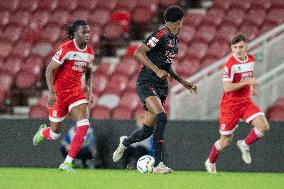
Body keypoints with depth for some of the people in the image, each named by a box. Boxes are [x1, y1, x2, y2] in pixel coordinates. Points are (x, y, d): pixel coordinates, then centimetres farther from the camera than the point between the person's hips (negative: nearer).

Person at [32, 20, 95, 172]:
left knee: (84, 124, -19)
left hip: (76, 93, 5)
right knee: (55, 134, 5)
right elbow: (49, 70, -13)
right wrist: (51, 92, -20)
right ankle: (42, 132, 46)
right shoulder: (66, 49, -16)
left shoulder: (90, 53, 3)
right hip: (59, 93, -5)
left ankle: (67, 163, -14)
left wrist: (89, 91, 7)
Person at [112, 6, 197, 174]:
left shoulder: (174, 40, 16)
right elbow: (139, 53, -21)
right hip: (147, 83, -9)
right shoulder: (161, 35, -13)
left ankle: (125, 143, 37)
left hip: (161, 86, 9)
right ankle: (158, 164, -26)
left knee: (149, 129, 6)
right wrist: (157, 71, -27)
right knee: (162, 117, -27)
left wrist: (182, 81, 21)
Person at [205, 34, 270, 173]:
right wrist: (247, 82, -25)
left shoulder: (251, 60, 3)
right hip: (230, 104, -5)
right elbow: (227, 88, -25)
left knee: (263, 126, -17)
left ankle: (245, 145, 9)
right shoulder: (230, 64, -19)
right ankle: (210, 163, 30)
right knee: (226, 141, 3)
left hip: (246, 102, 5)